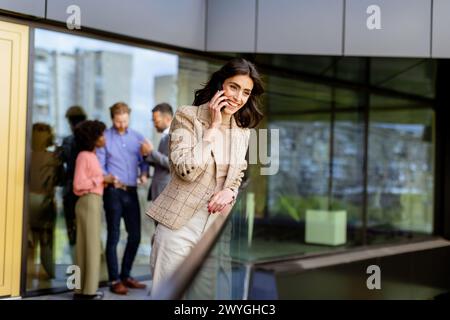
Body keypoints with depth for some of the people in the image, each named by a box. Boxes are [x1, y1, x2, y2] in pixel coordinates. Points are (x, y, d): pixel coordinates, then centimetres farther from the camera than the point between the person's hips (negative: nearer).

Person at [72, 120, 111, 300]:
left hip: (94, 202, 9)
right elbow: (79, 184, -17)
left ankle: (83, 289, 14)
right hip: (89, 202, -9)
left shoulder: (92, 156, 15)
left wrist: (106, 181, 5)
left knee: (88, 245, 10)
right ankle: (88, 290, 2)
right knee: (91, 245, -4)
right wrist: (102, 179, -15)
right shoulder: (84, 156, -11)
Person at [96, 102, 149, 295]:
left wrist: (144, 174, -9)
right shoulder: (105, 138, -2)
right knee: (114, 237, 1)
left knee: (135, 235, 8)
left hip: (131, 192, 4)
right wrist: (109, 178, -21)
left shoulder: (137, 138, 9)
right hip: (113, 192, -4)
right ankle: (114, 280, 9)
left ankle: (125, 275, 24)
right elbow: (99, 165, -4)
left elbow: (144, 161, 11)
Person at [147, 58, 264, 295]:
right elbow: (187, 170, -21)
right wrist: (213, 127, -16)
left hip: (216, 227, 5)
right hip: (180, 224, -5)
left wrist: (230, 192, -7)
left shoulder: (243, 130, 8)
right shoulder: (187, 115, -9)